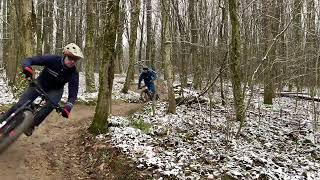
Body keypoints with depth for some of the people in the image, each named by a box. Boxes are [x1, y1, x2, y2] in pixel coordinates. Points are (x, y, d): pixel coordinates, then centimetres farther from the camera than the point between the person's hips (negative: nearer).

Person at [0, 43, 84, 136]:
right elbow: (28, 60, -23)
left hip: (55, 90, 0)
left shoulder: (74, 74, -24)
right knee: (21, 104, -15)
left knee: (50, 105, -31)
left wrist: (67, 107, -41)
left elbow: (73, 94, -22)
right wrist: (27, 67, -47)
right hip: (40, 83, 0)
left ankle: (31, 124, -11)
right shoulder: (52, 59, -26)